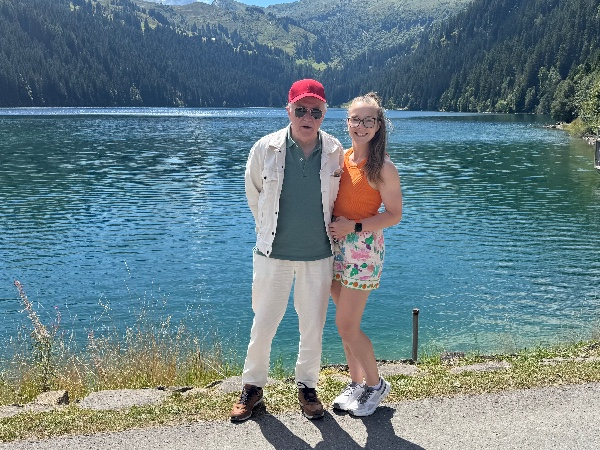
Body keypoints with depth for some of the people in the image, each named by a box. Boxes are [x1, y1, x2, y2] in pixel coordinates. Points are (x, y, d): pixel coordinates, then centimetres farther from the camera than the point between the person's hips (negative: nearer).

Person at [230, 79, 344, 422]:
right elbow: (254, 195, 8)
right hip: (274, 252, -1)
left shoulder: (336, 152, -4)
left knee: (313, 327, 12)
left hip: (319, 254, 2)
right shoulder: (266, 149, -8)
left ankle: (307, 387, 33)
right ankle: (253, 387, 28)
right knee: (263, 324, 7)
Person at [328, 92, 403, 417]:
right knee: (346, 323, 12)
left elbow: (394, 215, -10)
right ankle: (356, 383, 29)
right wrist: (333, 224, 2)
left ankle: (375, 384, 20)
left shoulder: (383, 167, -12)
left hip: (364, 249, -6)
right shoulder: (341, 157, 6)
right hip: (337, 246, 6)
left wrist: (354, 226, -18)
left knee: (347, 325, -2)